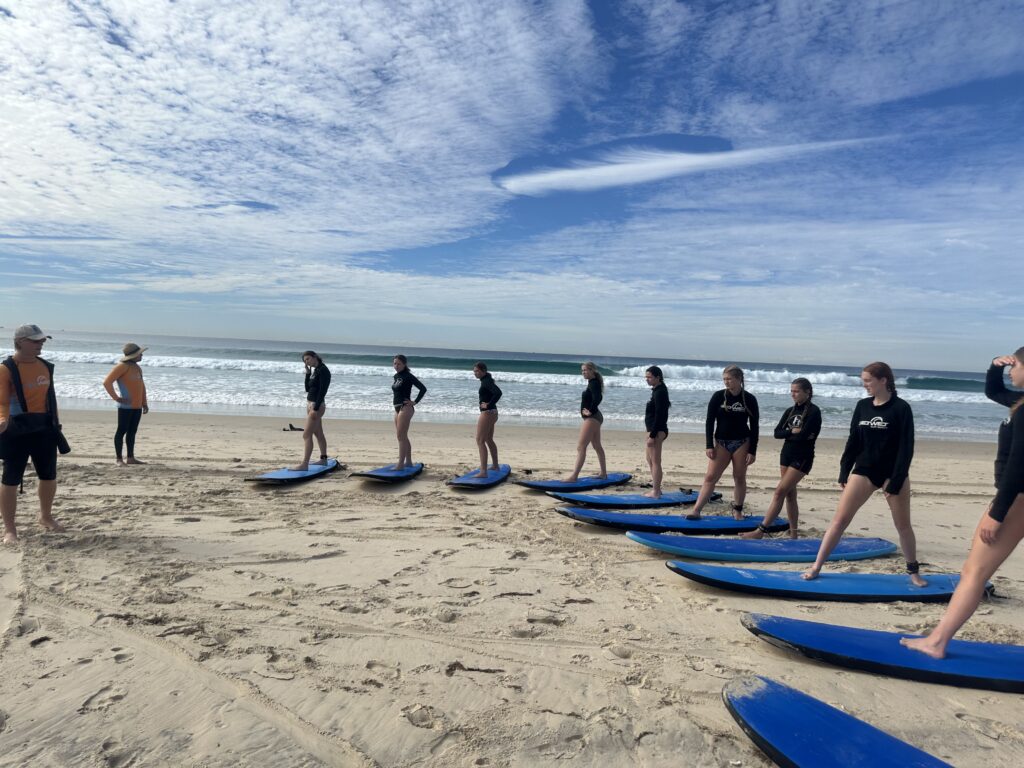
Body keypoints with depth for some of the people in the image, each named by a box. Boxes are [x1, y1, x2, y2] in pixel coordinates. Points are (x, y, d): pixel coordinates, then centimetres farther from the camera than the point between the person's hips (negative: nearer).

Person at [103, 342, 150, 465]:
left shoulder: (137, 367, 16)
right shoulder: (122, 366, -10)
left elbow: (141, 386, 22)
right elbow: (107, 382, -16)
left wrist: (144, 403, 17)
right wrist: (116, 398, -14)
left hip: (137, 406, 8)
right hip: (126, 406, -8)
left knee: (132, 432, 11)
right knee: (122, 431, -2)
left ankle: (131, 458, 17)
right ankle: (119, 459, 3)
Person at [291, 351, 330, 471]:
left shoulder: (323, 370, -15)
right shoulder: (315, 371, 13)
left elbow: (322, 391, -22)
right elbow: (308, 389, 15)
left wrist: (315, 408, -26)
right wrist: (307, 373, 4)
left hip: (317, 405, -10)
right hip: (310, 404, 10)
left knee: (306, 435, -14)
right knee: (318, 433, 17)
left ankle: (304, 464, -16)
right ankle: (323, 459, 28)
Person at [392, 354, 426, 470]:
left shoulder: (408, 376, -11)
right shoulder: (396, 376, 12)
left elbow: (423, 388, -15)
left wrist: (414, 402, -14)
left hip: (405, 408, -9)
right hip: (397, 408, 9)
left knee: (401, 436, -11)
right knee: (403, 437, 14)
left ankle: (401, 464, -10)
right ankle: (408, 461, 23)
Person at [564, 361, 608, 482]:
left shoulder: (593, 383, -15)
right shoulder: (592, 383, 14)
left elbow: (597, 398, -30)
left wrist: (590, 411, -22)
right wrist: (589, 410, 10)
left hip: (592, 418, -11)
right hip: (595, 418, 11)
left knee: (581, 447, -14)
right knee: (597, 446, 19)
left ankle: (574, 476, -18)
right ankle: (603, 473, 30)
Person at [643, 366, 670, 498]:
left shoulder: (660, 392, -16)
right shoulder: (657, 390, 14)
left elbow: (659, 415, -21)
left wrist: (652, 435, -22)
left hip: (657, 431, -11)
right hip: (655, 430, 11)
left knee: (655, 461, -5)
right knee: (651, 460, 17)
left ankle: (656, 492, 1)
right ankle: (656, 488, 25)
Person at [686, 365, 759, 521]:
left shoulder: (749, 399, -3)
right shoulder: (718, 396, -2)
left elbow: (754, 426, 0)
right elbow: (709, 421, -2)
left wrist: (752, 451, -4)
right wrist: (709, 445, -7)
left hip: (742, 443, 0)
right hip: (721, 442, 1)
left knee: (739, 477, 6)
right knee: (710, 476, -4)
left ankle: (737, 510, 22)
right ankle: (696, 510, -5)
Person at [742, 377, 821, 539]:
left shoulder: (814, 411, -10)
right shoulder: (790, 411, 10)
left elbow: (803, 436, -20)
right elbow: (777, 433, 2)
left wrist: (787, 434, -6)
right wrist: (793, 432, -12)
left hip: (802, 458, -7)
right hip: (786, 455, 7)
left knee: (779, 492, -12)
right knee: (789, 494, 8)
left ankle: (761, 531, -13)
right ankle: (793, 534, 16)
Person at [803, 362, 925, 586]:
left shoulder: (901, 408, -9)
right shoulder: (862, 406, 3)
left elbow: (906, 447, -11)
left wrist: (895, 482, -15)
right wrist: (844, 472, 5)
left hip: (893, 473, -3)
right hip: (864, 470, 3)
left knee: (903, 525, 7)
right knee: (839, 519, -2)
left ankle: (913, 571, 29)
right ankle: (816, 566, 1)